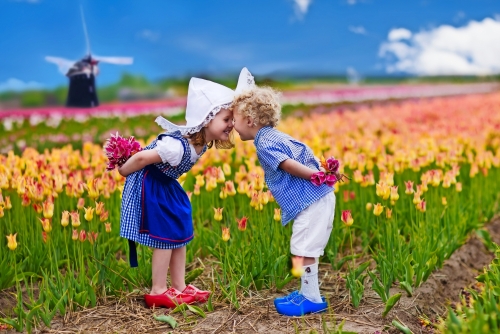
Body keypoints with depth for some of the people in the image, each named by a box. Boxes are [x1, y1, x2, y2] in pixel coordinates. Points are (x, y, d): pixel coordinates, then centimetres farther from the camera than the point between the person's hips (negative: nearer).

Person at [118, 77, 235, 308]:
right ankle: (158, 292, 9)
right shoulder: (178, 145, -36)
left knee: (180, 234, 11)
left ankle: (179, 286, 21)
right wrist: (122, 172, -11)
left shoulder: (203, 142, -6)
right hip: (149, 187, -9)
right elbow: (142, 158, -28)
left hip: (166, 186, 10)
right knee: (164, 236, -4)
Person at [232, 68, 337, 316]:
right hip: (317, 198, 10)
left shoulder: (265, 144, -13)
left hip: (311, 201, -10)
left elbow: (289, 165, -23)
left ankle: (312, 299, 7)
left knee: (303, 249, -3)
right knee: (304, 249, 16)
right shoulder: (272, 136, 17)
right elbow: (302, 157, 16)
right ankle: (307, 293, 25)